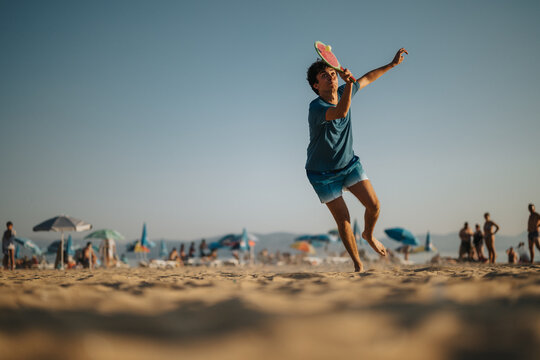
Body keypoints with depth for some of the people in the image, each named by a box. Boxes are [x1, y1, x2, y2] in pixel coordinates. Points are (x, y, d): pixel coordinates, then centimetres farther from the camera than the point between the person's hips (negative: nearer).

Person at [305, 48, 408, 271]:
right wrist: (350, 83, -61)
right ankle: (358, 264, 17)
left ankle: (368, 235, 29)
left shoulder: (344, 92, -6)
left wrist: (392, 64, 16)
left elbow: (367, 78, 13)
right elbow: (341, 113, -49)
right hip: (323, 173, -5)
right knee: (344, 221, -4)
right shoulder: (316, 108, -28)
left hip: (349, 163, 6)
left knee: (374, 205, -5)